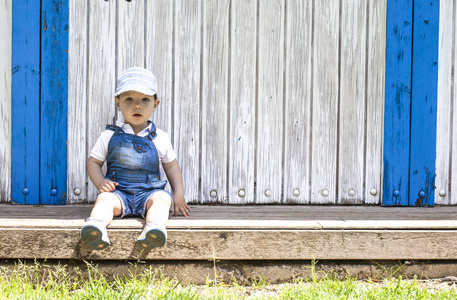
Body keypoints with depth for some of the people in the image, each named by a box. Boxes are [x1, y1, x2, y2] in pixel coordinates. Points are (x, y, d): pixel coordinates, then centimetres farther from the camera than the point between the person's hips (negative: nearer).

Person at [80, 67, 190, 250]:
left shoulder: (159, 138, 8)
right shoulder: (110, 136, 7)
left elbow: (171, 166, 18)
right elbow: (93, 162, 12)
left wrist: (179, 194, 8)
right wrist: (100, 182, -8)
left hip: (150, 192, 0)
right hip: (119, 191, 0)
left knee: (162, 198, -30)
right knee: (105, 198, -30)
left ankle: (154, 226, -57)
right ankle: (96, 224, -57)